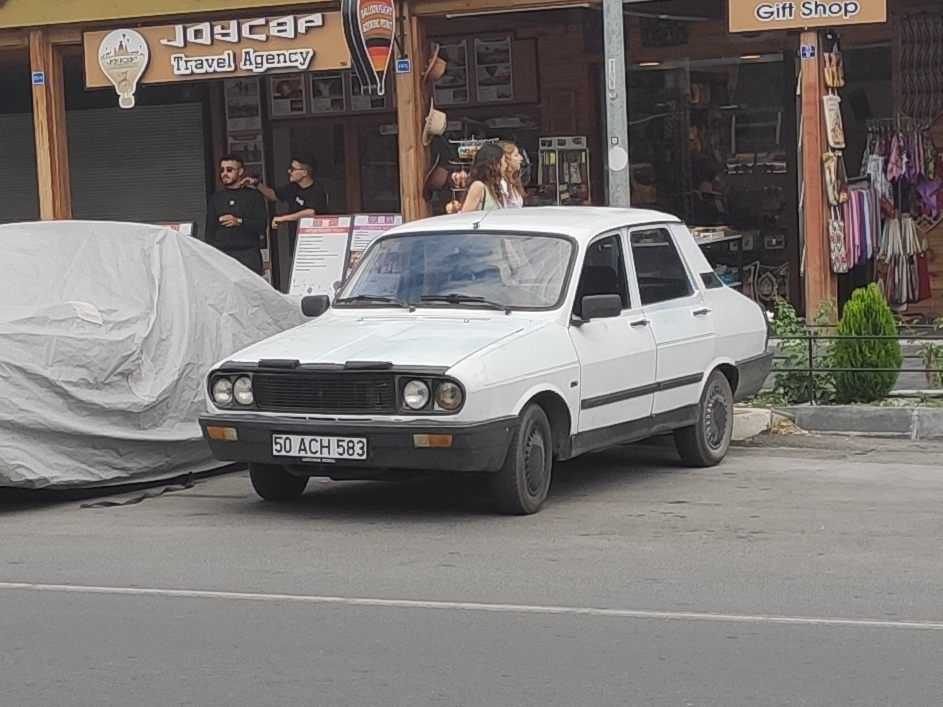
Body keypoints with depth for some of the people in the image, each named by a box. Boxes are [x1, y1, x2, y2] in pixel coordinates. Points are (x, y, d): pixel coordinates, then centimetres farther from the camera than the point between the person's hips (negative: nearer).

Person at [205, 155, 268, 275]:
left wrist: (239, 222, -15)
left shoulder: (254, 196, 8)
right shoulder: (216, 198, 15)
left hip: (248, 254, -2)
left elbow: (262, 225, -1)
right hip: (222, 255, 2)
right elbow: (210, 230, 14)